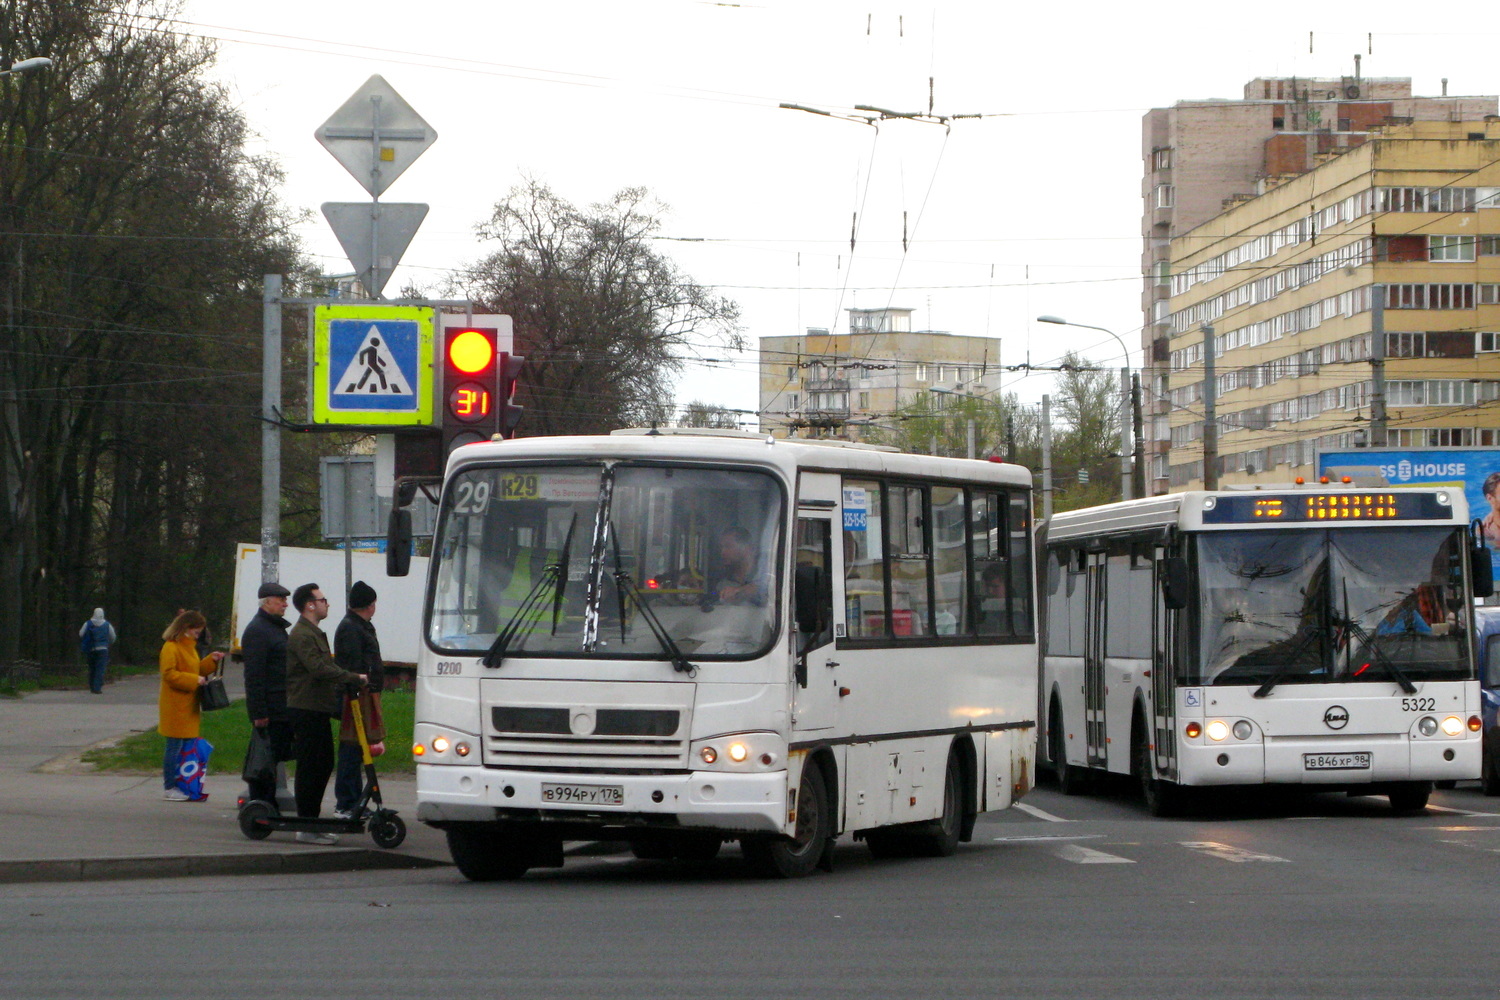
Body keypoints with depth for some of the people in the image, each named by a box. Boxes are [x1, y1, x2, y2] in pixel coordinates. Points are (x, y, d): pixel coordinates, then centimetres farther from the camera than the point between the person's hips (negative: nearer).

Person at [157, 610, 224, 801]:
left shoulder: (189, 647, 21)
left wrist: (211, 661, 14)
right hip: (175, 707, -10)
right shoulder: (171, 648, -12)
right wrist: (194, 680, -21)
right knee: (175, 747, -6)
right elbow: (169, 674, -20)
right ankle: (169, 788, -1)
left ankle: (179, 786, 13)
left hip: (188, 707, 10)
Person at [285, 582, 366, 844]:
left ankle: (312, 822, 17)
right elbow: (319, 669, -24)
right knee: (310, 767, -8)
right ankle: (307, 827, -5)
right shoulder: (301, 635, -14)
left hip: (318, 708, 11)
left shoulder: (315, 634, 21)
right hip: (305, 709, -11)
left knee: (324, 764, 12)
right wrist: (354, 678, -22)